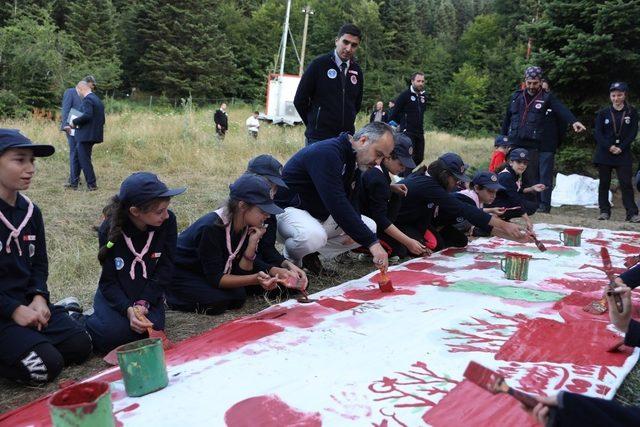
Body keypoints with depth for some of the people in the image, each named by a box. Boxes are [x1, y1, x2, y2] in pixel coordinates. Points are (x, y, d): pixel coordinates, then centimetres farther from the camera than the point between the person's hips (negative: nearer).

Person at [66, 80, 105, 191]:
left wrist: (74, 122, -14)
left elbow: (87, 115, -28)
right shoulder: (97, 99, 16)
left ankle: (92, 184, -1)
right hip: (95, 134, 9)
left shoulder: (87, 100, -13)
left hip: (86, 135, -9)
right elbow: (101, 119, 18)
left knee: (84, 159, -3)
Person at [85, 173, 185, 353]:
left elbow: (165, 269, -10)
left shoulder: (168, 222, -16)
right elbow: (109, 281, -14)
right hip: (116, 296, -1)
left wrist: (144, 303, -21)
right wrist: (128, 309, -31)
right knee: (114, 332, -27)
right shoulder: (109, 229, -18)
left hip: (148, 295, 1)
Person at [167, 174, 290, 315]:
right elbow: (215, 278, -31)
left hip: (205, 274, 7)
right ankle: (170, 296, -3)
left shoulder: (247, 227, -11)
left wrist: (253, 242, -24)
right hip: (179, 273, -7)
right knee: (217, 302, -26)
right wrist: (255, 279, -42)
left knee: (239, 296, -14)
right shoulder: (212, 228, -33)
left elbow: (240, 272, -10)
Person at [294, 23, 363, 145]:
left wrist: (346, 123, 14)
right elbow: (299, 100, -2)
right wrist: (315, 124, 6)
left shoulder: (357, 71, 8)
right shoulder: (319, 64, -5)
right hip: (319, 138, -4)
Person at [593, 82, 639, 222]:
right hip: (604, 153, 1)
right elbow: (598, 133, -1)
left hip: (623, 154, -1)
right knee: (604, 183, 4)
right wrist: (609, 147, -13)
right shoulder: (603, 113, 5)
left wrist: (621, 148, -11)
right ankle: (604, 211, 11)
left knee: (626, 183, -5)